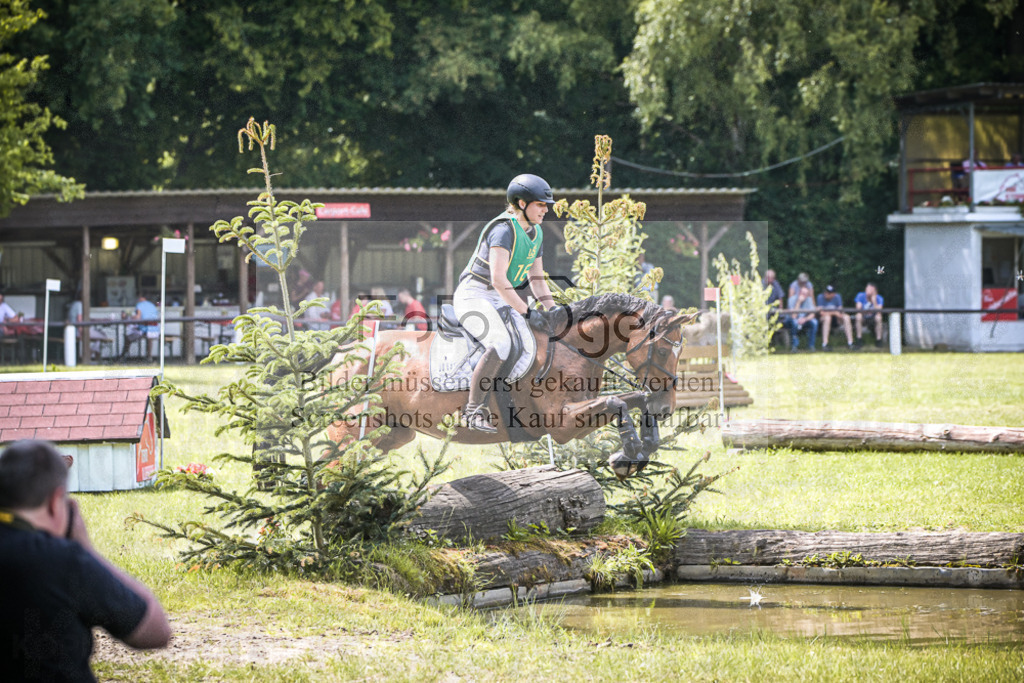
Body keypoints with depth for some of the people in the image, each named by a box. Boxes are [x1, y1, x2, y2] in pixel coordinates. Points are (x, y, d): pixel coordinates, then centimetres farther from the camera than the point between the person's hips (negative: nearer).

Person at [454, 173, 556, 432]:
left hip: (500, 300, 10)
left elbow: (536, 279, 18)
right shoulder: (504, 230, -20)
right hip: (473, 296, -10)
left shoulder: (535, 233, 10)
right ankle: (473, 411, -25)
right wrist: (526, 312, -27)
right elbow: (498, 279, -28)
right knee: (500, 344, -31)